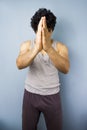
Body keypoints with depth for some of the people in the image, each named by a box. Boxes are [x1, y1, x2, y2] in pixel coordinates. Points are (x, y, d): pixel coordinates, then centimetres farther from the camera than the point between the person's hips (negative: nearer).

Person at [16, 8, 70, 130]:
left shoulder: (60, 47, -9)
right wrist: (37, 47, -46)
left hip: (52, 96, 0)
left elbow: (65, 69, -29)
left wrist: (48, 48, -45)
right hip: (30, 95, 1)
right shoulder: (27, 45, -7)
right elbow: (19, 64, -27)